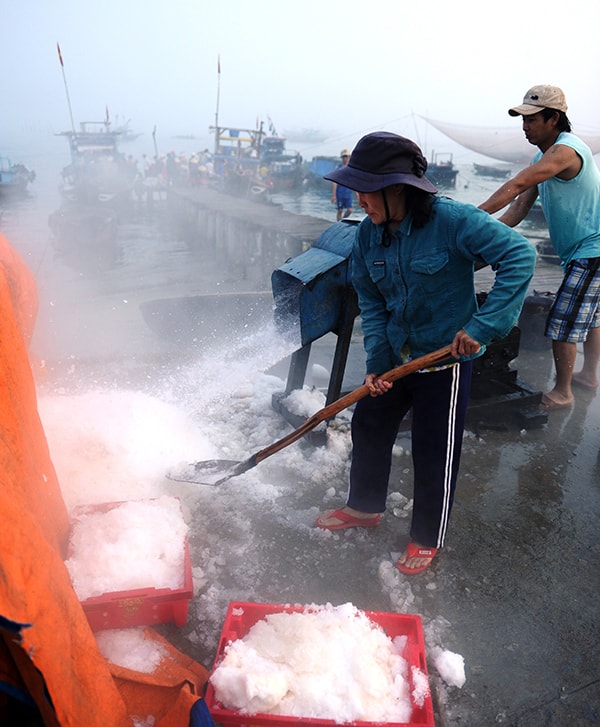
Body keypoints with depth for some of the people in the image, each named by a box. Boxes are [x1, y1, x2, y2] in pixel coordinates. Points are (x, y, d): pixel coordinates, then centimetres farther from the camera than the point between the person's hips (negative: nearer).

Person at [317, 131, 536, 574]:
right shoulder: (369, 233, -4)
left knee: (435, 453, 6)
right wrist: (377, 361, -7)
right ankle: (365, 506, 44)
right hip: (395, 354, 6)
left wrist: (483, 325, -29)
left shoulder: (452, 220, -22)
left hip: (446, 359, -6)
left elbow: (519, 256, -24)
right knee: (369, 427, 18)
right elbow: (371, 301, 2)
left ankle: (428, 539, 32)